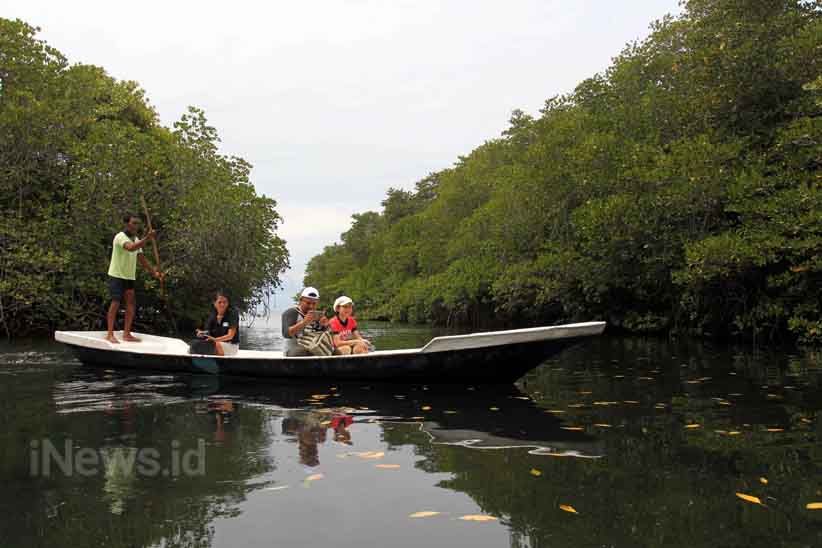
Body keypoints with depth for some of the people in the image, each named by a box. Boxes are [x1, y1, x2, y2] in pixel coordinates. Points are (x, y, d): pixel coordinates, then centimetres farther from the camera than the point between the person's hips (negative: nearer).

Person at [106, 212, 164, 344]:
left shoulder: (136, 240, 11)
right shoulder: (121, 237, -13)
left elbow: (142, 259, 15)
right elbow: (131, 248, -35)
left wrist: (154, 272, 10)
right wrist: (147, 238, -43)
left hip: (129, 277, 7)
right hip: (117, 275, -7)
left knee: (131, 304, 3)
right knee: (116, 303, -8)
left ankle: (126, 334, 8)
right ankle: (110, 334, -3)